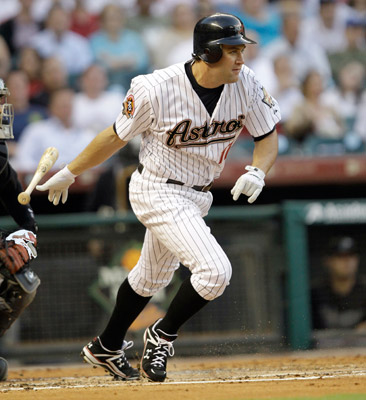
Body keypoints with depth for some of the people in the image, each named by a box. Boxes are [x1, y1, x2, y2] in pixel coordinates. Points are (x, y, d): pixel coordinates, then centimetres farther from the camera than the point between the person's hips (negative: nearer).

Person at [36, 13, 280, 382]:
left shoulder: (246, 85, -11)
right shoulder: (156, 90, -25)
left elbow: (267, 137, 0)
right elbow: (117, 136, -10)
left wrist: (256, 173, -21)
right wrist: (68, 174, 0)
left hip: (196, 196, 7)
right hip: (158, 192, -7)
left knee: (152, 276, 23)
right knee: (215, 270, -20)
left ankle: (105, 349, 43)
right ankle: (161, 337, 3)